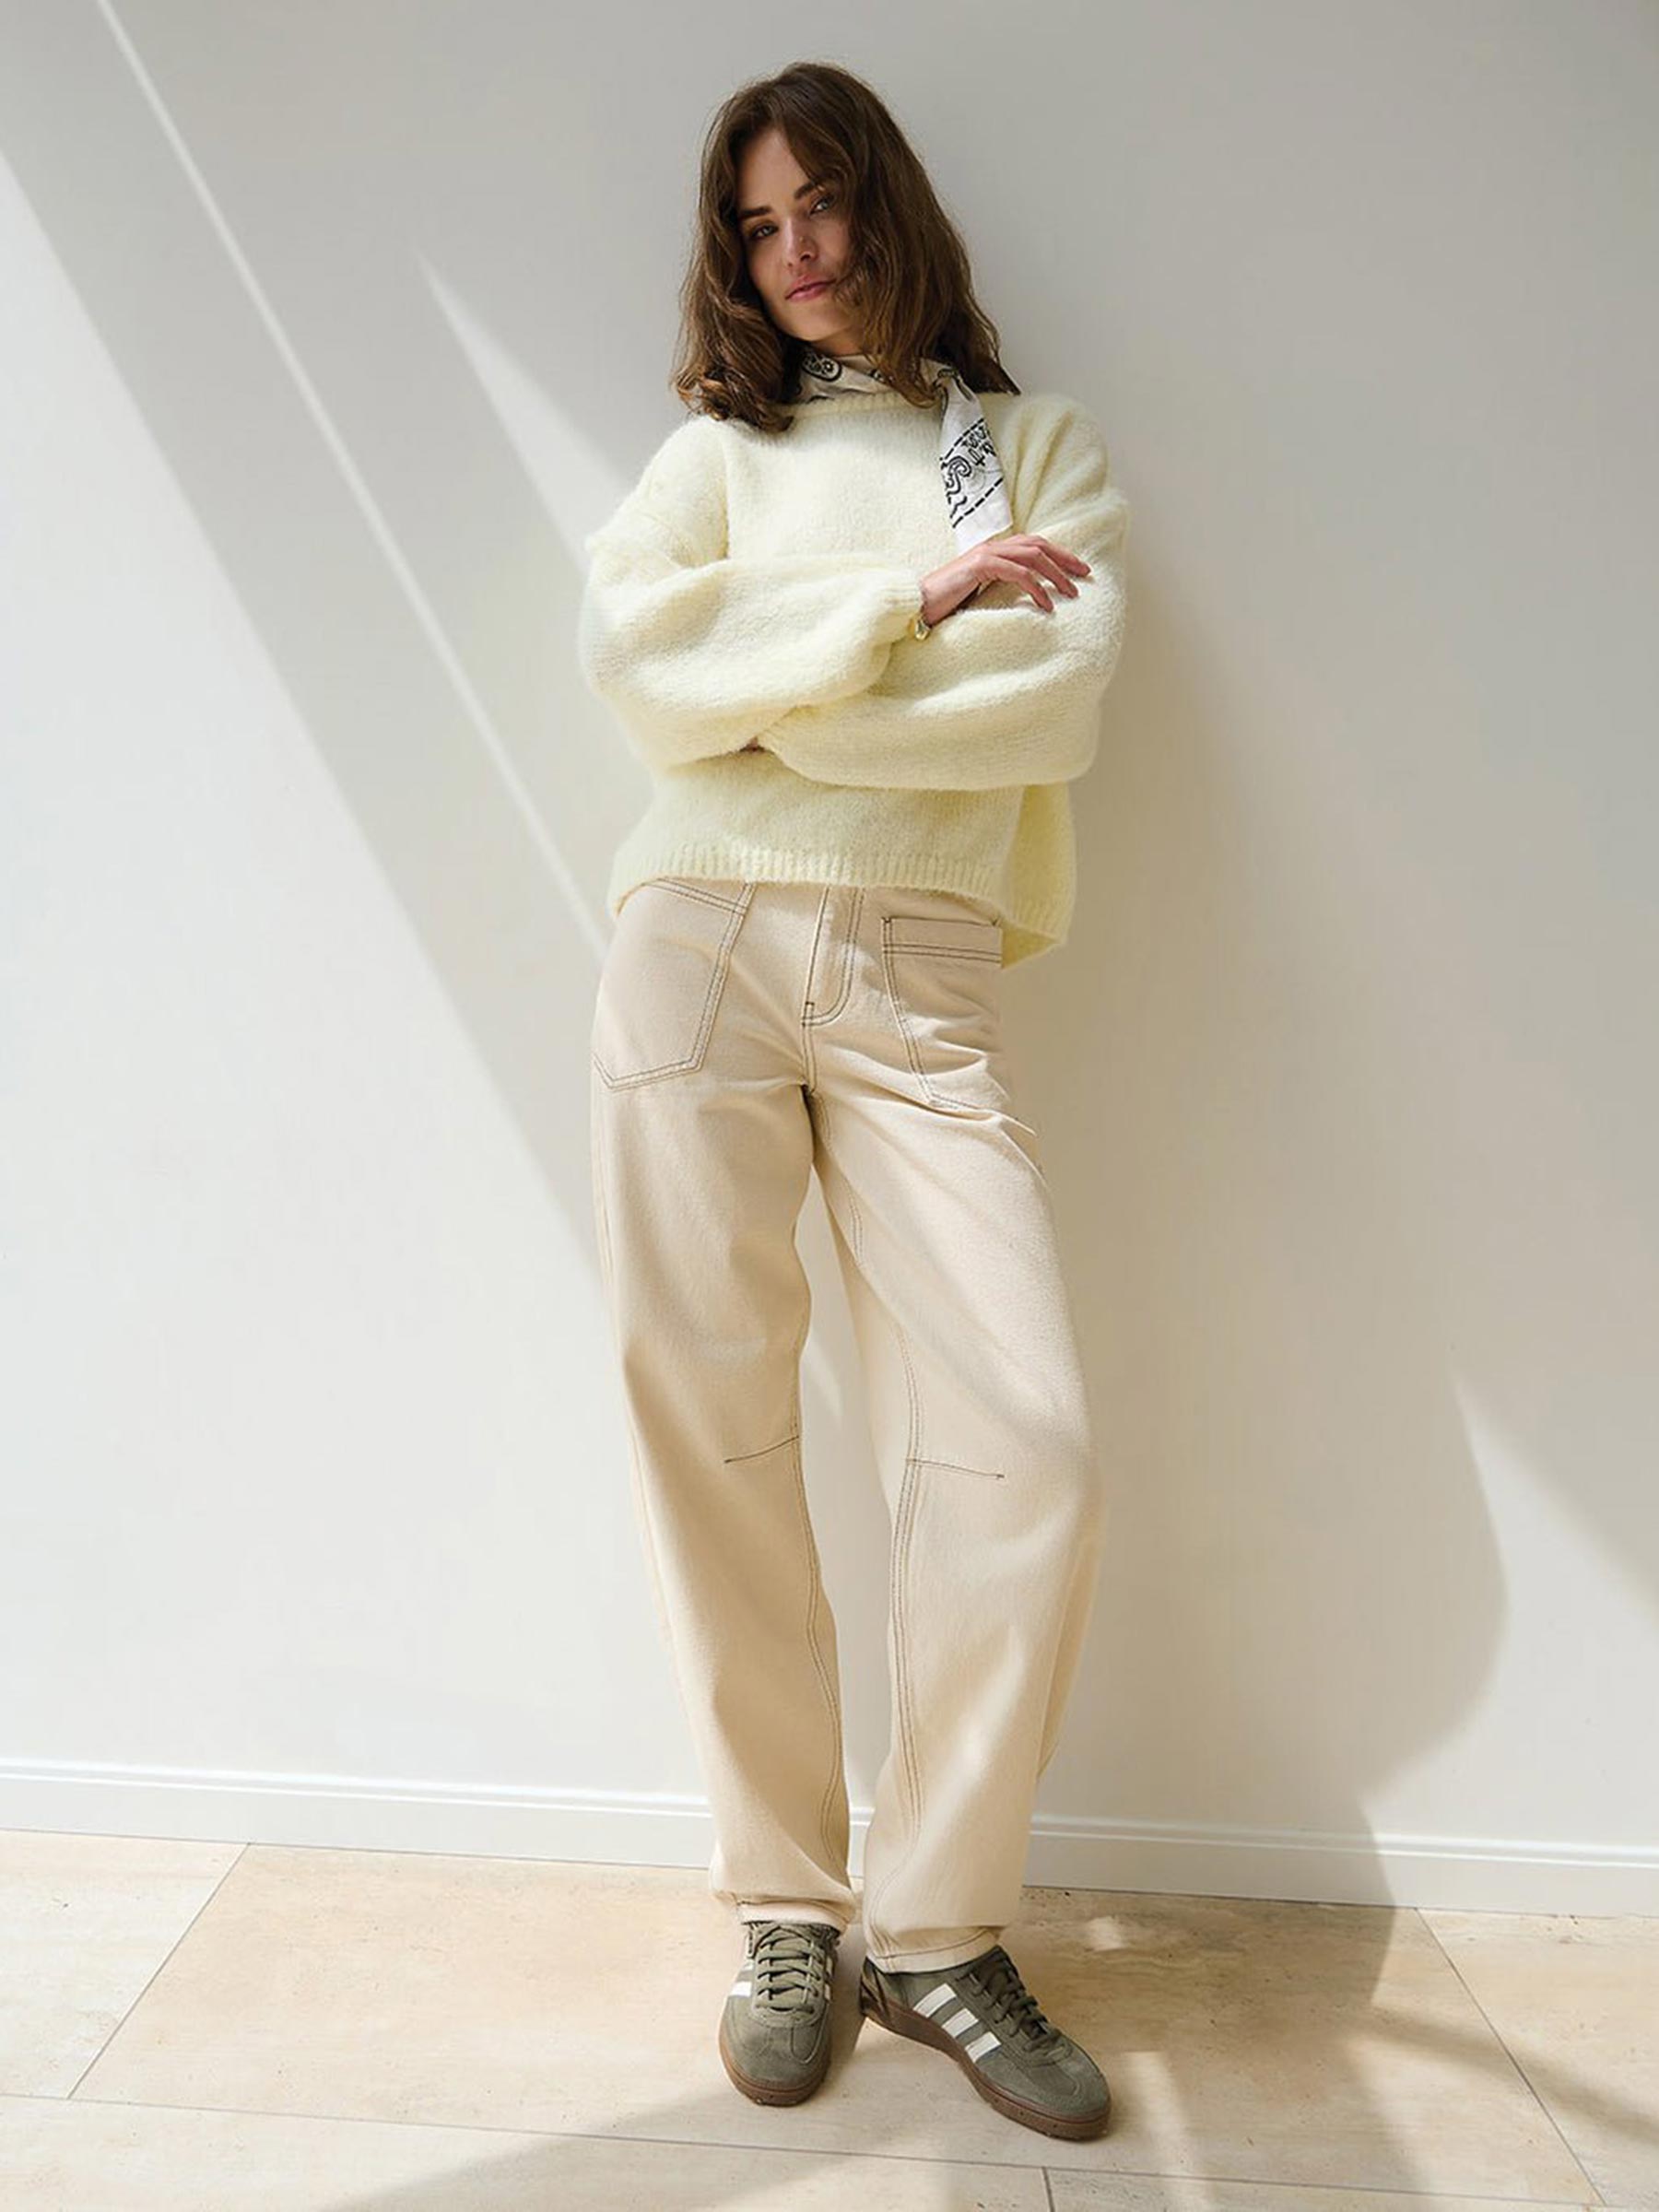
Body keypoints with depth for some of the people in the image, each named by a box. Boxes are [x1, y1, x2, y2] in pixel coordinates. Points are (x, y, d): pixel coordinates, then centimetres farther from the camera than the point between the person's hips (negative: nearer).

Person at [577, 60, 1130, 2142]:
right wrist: (911, 602, -5)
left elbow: (1060, 702, -2)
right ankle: (785, 1908, 16)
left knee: (1027, 1445, -12)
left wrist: (766, 696, -3)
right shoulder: (722, 446, 19)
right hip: (699, 945, 1)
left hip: (923, 977, 0)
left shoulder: (1047, 447, 17)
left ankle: (937, 1927, 9)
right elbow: (630, 657, -1)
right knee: (710, 1429, -2)